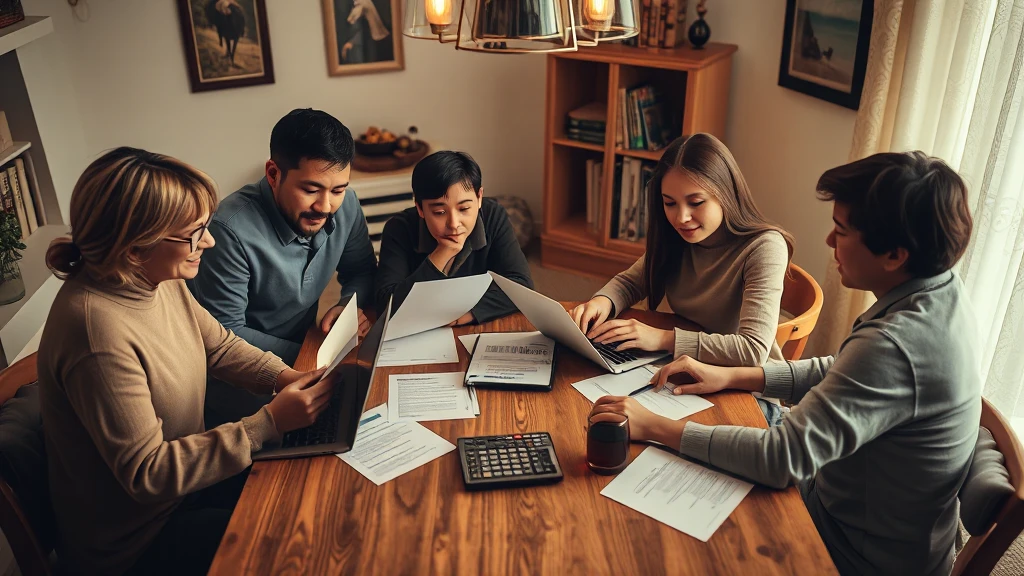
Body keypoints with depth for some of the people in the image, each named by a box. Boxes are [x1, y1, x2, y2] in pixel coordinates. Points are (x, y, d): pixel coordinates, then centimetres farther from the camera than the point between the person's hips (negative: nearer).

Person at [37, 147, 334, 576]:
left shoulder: (157, 279, -9)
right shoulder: (99, 332, -35)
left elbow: (220, 346, 6)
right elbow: (146, 475, -28)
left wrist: (285, 377, -12)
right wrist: (268, 424, -30)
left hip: (178, 476, 8)